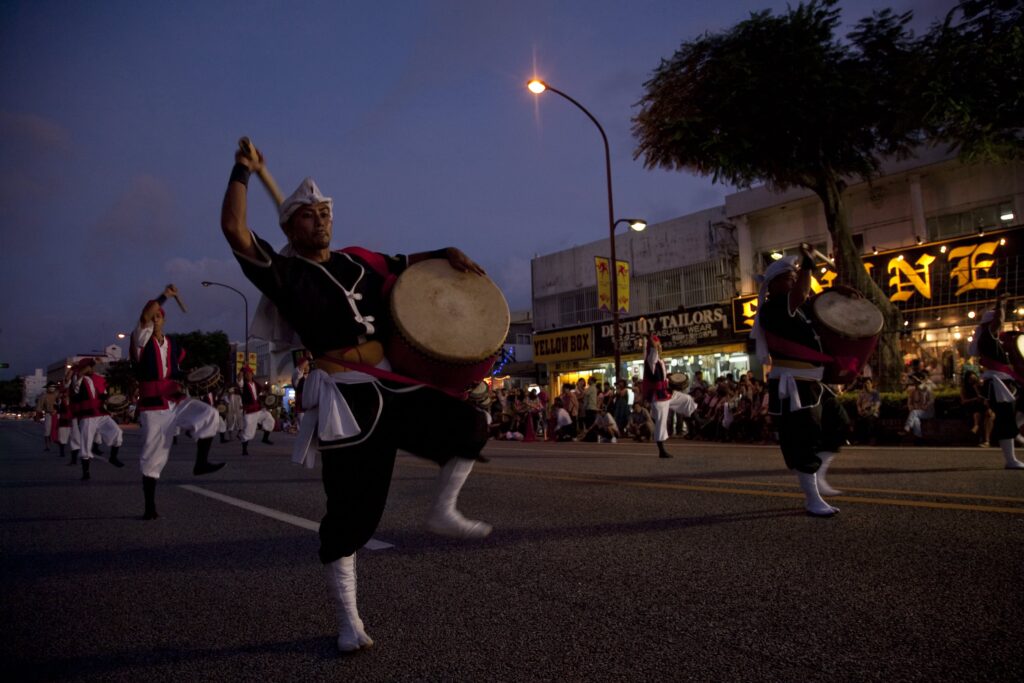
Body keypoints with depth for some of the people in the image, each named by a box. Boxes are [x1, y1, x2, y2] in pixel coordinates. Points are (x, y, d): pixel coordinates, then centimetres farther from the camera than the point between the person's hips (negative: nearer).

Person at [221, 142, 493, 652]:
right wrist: (243, 170, -4)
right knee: (351, 513, -1)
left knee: (471, 424, 3)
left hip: (397, 388, 6)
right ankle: (349, 620, 15)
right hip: (349, 400, -6)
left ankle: (443, 512, 18)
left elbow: (409, 265, 29)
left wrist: (447, 255, 10)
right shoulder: (284, 273, 1)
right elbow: (234, 229, -13)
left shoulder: (359, 260, 17)